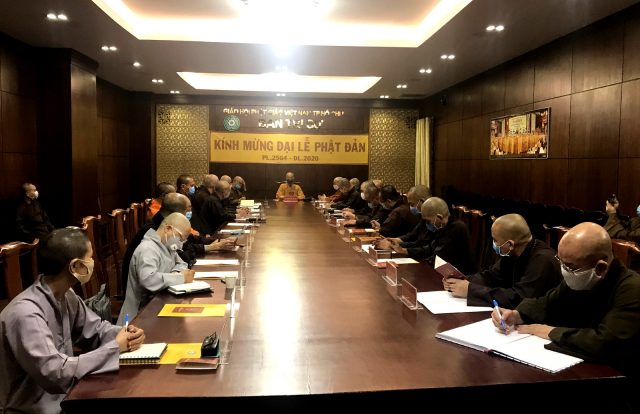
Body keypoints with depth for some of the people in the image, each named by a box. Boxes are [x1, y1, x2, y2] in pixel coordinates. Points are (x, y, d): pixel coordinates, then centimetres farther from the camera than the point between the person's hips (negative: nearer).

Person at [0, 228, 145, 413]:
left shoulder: (64, 295, -1)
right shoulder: (26, 313, -27)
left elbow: (95, 327, 10)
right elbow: (55, 374, -30)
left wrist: (124, 335, -12)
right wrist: (115, 348, -22)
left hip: (65, 394, 7)